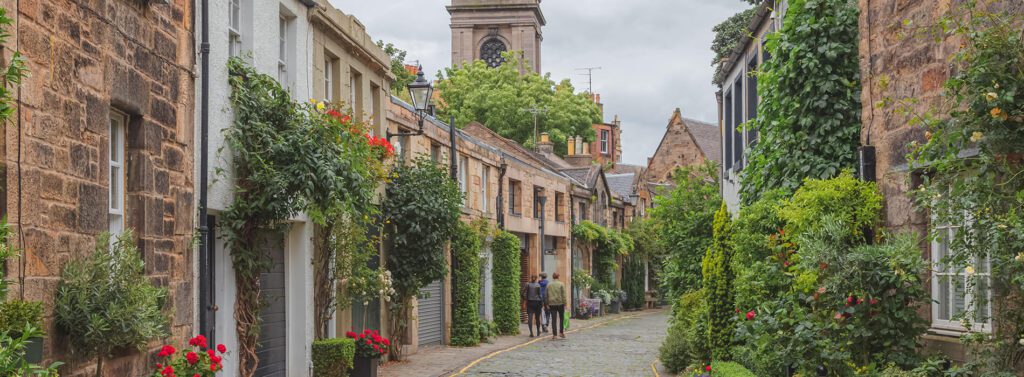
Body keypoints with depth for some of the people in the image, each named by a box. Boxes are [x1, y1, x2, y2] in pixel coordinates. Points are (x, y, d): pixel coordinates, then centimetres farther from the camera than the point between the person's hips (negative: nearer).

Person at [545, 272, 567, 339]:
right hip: (560, 303, -2)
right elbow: (563, 295, -6)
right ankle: (561, 332, 10)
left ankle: (554, 334, -3)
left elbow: (547, 295, 7)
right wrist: (565, 304, -3)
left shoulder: (549, 285, 6)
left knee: (553, 319, 0)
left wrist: (547, 304, 11)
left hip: (552, 304, 2)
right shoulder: (561, 284, -3)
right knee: (561, 318, 14)